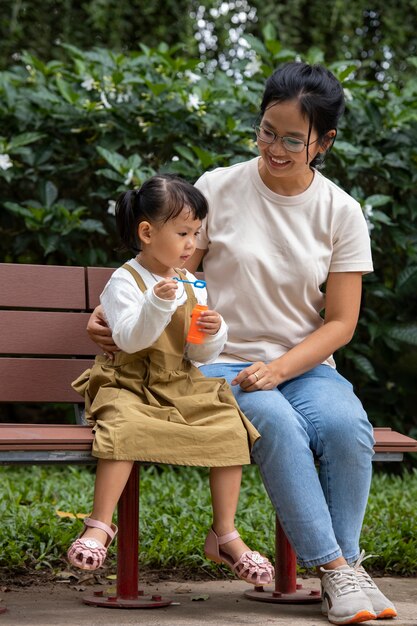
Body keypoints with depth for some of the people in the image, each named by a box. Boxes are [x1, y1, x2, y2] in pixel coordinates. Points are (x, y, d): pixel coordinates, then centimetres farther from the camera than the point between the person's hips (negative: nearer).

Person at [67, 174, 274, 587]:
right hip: (131, 386, -5)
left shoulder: (191, 286, 12)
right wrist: (157, 303, -31)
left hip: (183, 389, 5)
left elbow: (201, 356, 11)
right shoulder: (124, 281, -6)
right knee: (124, 428, -36)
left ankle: (224, 534, -6)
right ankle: (99, 526, -25)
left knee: (230, 428, -17)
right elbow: (129, 340, -19)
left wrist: (213, 333, -11)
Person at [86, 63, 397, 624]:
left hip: (303, 366, 2)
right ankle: (333, 568, -26)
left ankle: (347, 562, -13)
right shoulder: (219, 189, -1)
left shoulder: (341, 212, 3)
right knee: (276, 424, -34)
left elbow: (340, 323, 2)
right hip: (221, 364, -2)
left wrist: (278, 369, -15)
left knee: (346, 425, -31)